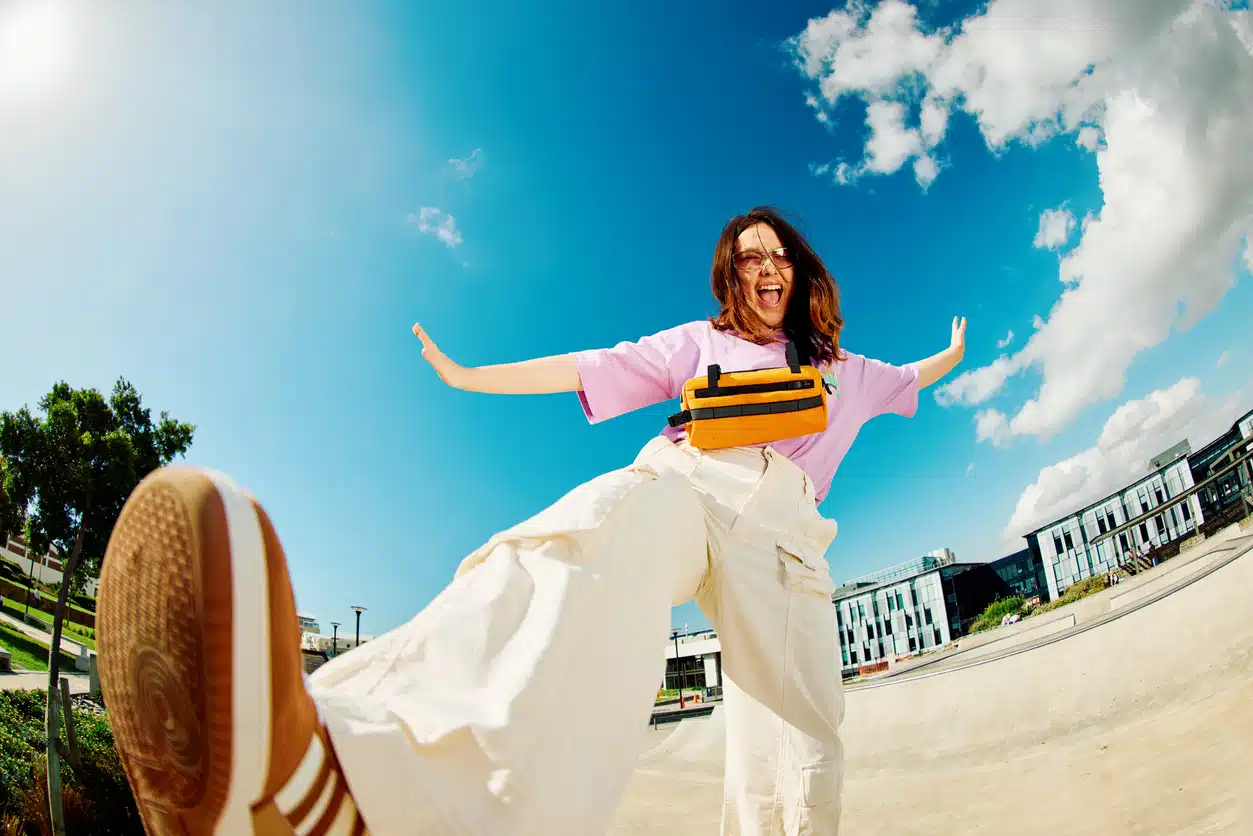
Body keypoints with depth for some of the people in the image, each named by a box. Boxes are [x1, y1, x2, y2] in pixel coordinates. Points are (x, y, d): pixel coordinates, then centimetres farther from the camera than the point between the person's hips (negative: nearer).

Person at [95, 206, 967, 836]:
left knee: (802, 745, -19)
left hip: (780, 528, 5)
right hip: (681, 479, -4)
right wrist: (470, 377, 24)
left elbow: (904, 381, 52)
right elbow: (591, 367, 26)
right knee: (577, 557, -41)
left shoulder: (843, 369, 35)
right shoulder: (698, 342, 29)